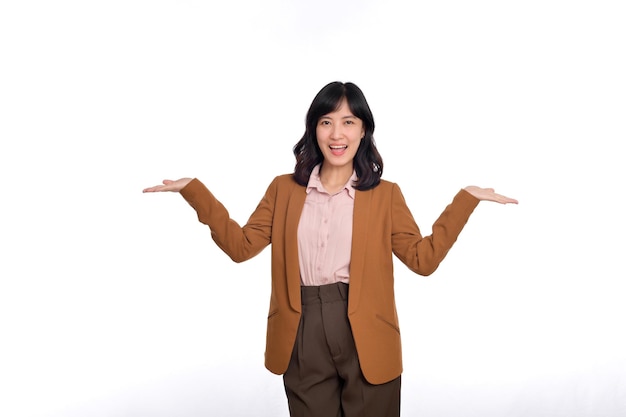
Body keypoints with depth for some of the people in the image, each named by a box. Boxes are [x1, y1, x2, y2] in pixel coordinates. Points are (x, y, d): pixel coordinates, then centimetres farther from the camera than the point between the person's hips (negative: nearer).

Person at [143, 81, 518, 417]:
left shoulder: (385, 195, 3)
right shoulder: (284, 189, 8)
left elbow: (423, 258, -1)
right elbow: (241, 246, 4)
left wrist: (466, 199, -7)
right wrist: (194, 191, -1)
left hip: (366, 338, -1)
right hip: (303, 338, 2)